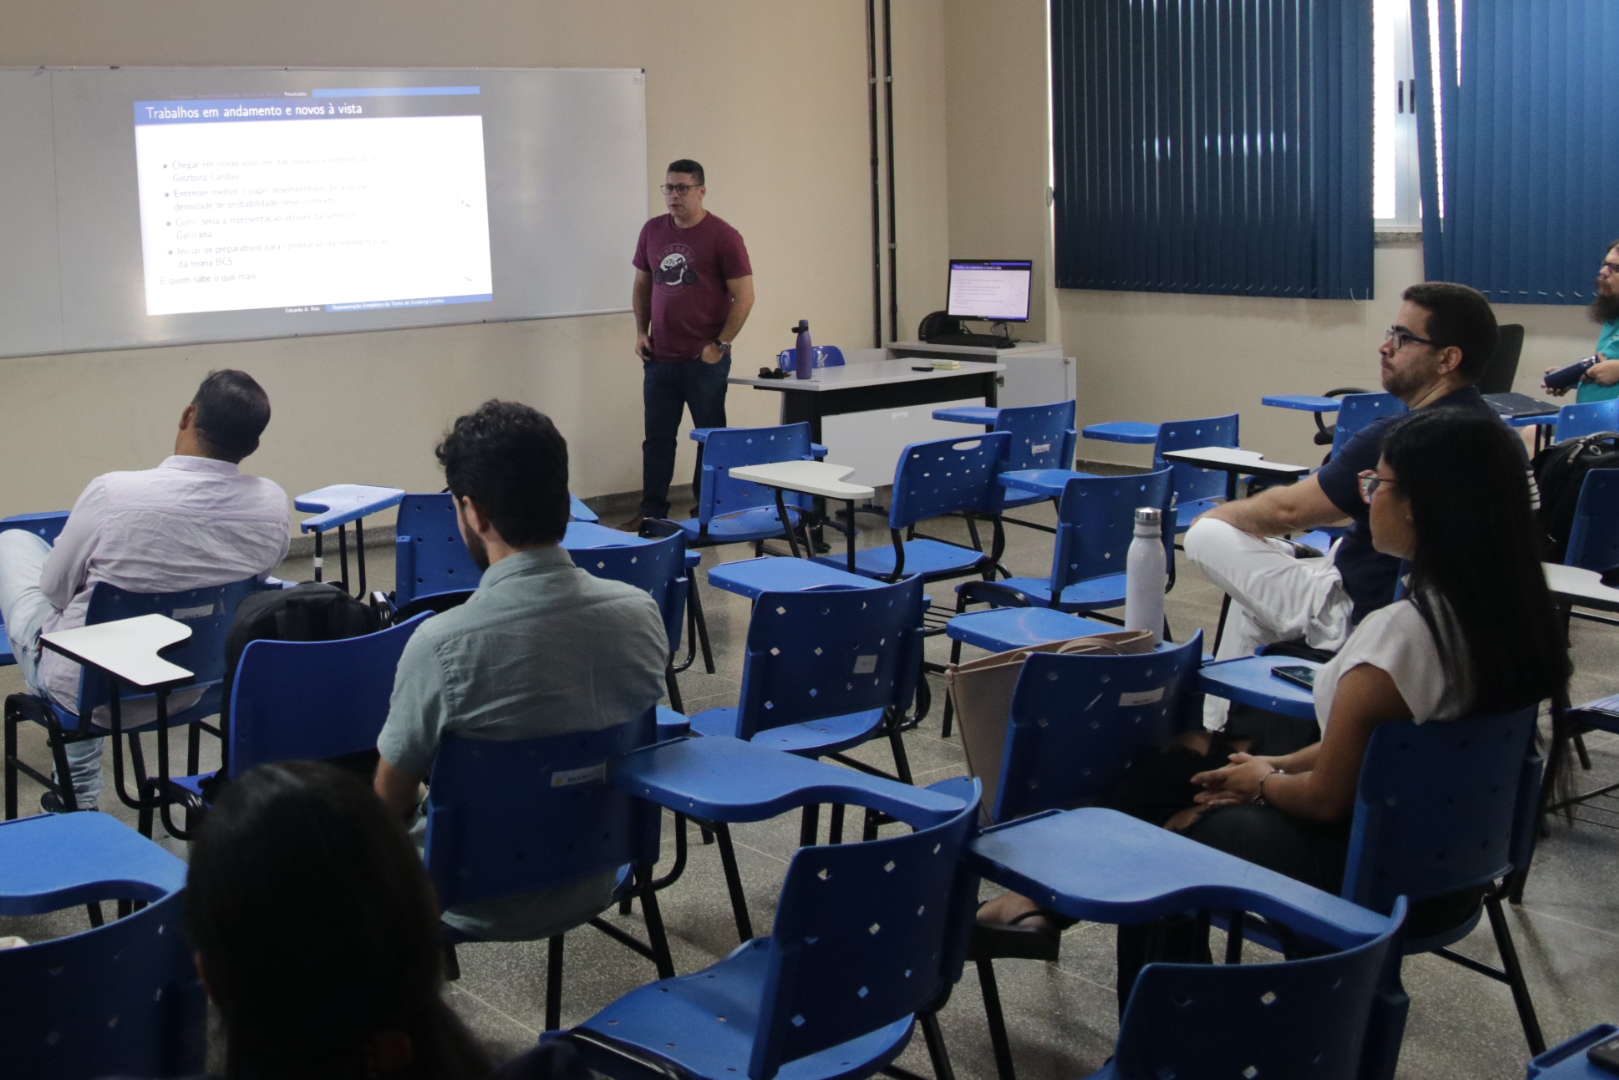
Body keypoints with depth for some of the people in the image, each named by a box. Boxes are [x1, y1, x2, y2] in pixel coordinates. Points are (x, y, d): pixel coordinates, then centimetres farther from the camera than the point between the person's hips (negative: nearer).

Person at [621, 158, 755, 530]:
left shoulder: (722, 236, -7)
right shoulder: (652, 231, 8)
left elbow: (744, 296, -7)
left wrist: (720, 344, -11)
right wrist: (641, 331, 7)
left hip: (704, 360, -4)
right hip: (659, 357, 5)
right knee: (657, 437, 8)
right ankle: (651, 512, 15)